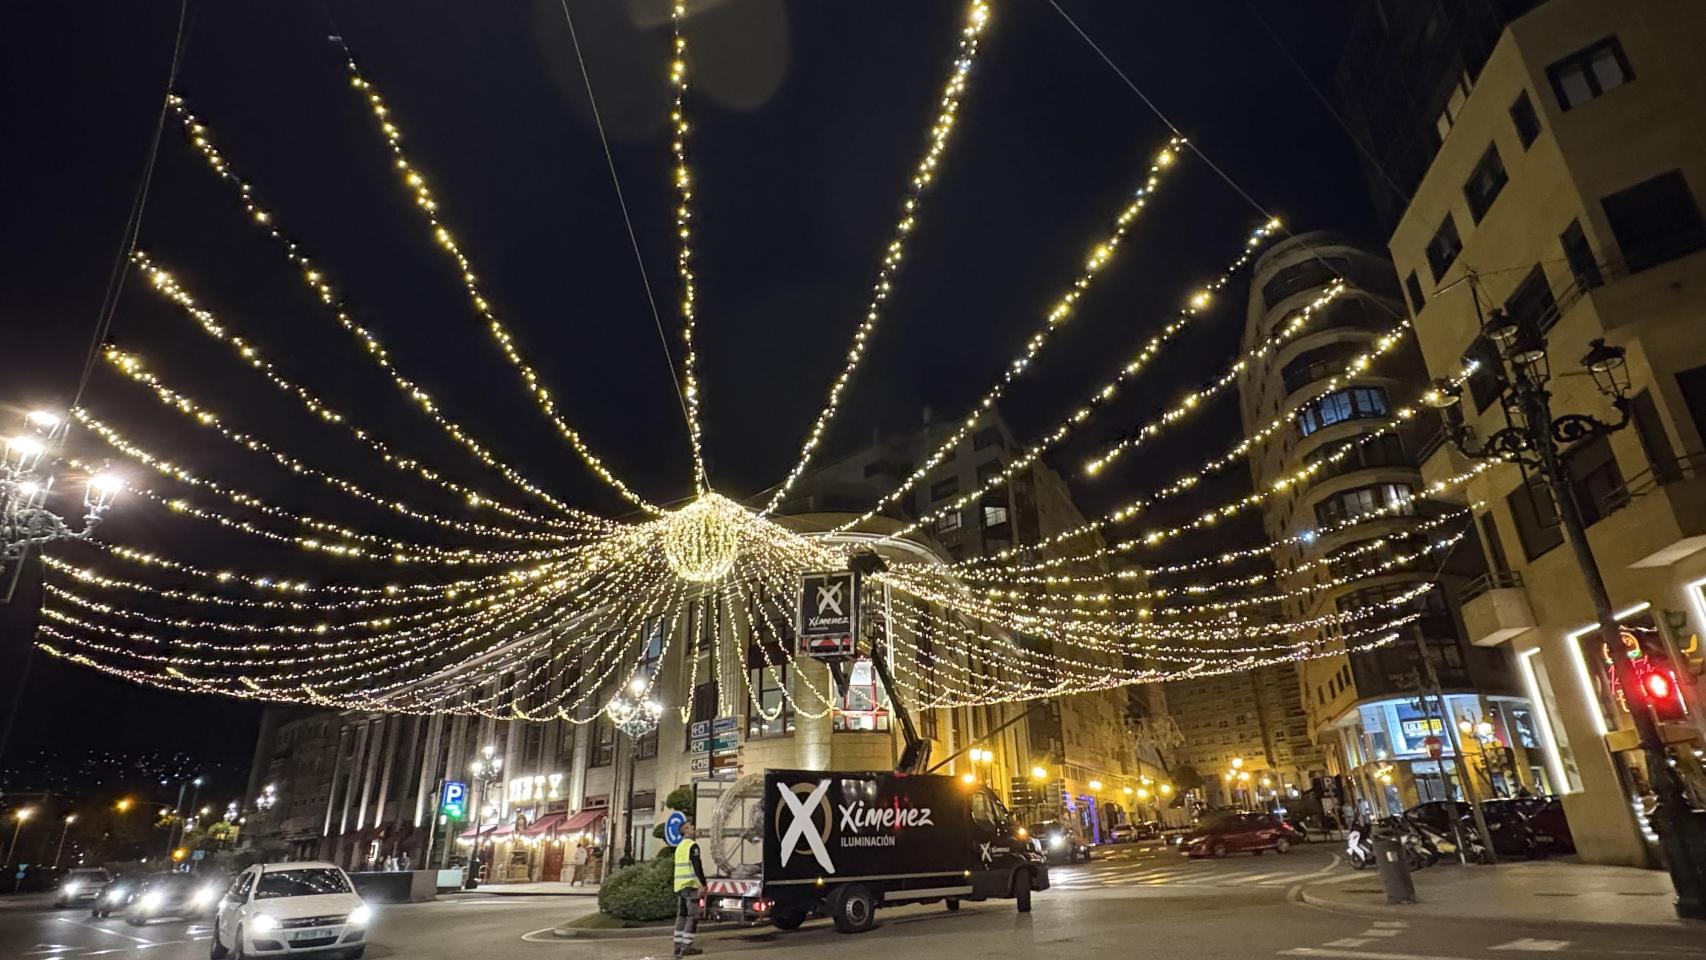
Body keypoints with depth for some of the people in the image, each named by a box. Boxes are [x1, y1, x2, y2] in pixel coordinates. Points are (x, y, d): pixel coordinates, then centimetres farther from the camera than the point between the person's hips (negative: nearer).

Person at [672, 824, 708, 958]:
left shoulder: (680, 846, 17)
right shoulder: (693, 845, -9)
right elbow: (697, 866, -17)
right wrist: (703, 884, -15)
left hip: (679, 885, 8)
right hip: (690, 885, -8)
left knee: (681, 915, 11)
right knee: (692, 916, -4)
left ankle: (678, 946, 10)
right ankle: (686, 947, -8)